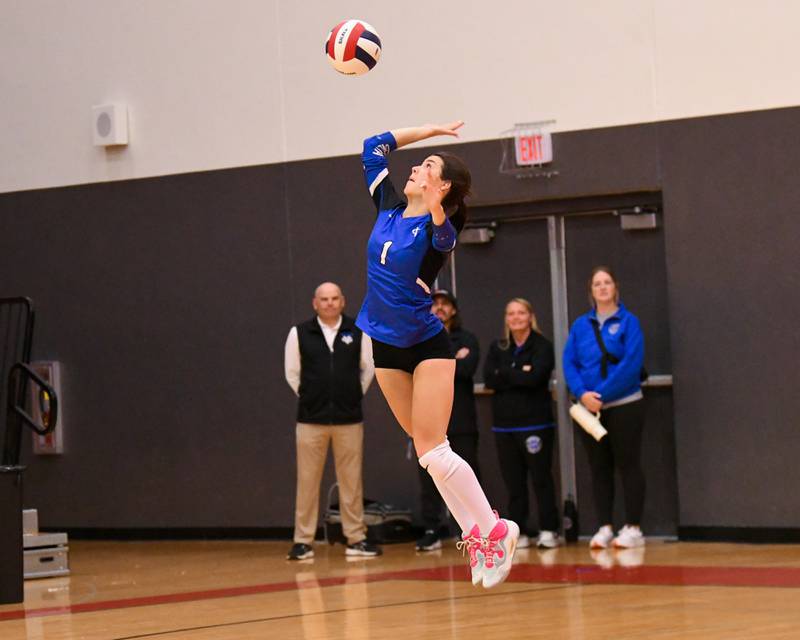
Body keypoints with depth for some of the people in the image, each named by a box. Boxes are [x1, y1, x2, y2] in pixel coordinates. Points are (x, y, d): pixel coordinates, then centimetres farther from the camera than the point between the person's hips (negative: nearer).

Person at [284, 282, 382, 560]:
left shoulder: (358, 332, 2)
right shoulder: (300, 333, 0)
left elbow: (368, 368, 11)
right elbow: (292, 372, 8)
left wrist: (354, 396, 10)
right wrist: (308, 399, 8)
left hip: (349, 419, 1)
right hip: (311, 419, -1)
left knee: (351, 481, 4)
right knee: (307, 481, 1)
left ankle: (356, 539, 10)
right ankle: (303, 540, 5)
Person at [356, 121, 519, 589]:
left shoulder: (439, 230, -17)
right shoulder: (389, 208, 1)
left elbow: (441, 233, -42)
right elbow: (375, 146, 9)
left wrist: (435, 210, -63)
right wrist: (429, 130, 6)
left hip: (427, 345, -7)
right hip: (386, 346, 7)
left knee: (432, 449, -14)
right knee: (427, 447, 6)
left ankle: (495, 530, -4)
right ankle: (474, 533, 12)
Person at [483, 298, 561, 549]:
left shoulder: (542, 346, -1)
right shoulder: (497, 348, 13)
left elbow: (534, 377, -16)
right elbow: (489, 379, -2)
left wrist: (505, 374, -5)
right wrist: (519, 375, -10)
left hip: (535, 423, -4)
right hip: (504, 424, 4)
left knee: (541, 478, -3)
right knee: (513, 481, 4)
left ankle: (548, 531, 1)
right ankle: (518, 533, 7)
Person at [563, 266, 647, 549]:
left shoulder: (628, 321, -3)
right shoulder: (580, 325, 9)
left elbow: (632, 363, -12)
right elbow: (569, 362, 4)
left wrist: (603, 394, -16)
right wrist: (582, 394, -13)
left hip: (623, 405, -4)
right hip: (590, 408, 4)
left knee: (628, 465, -2)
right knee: (599, 469, 6)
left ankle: (633, 528, 1)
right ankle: (605, 528, 11)